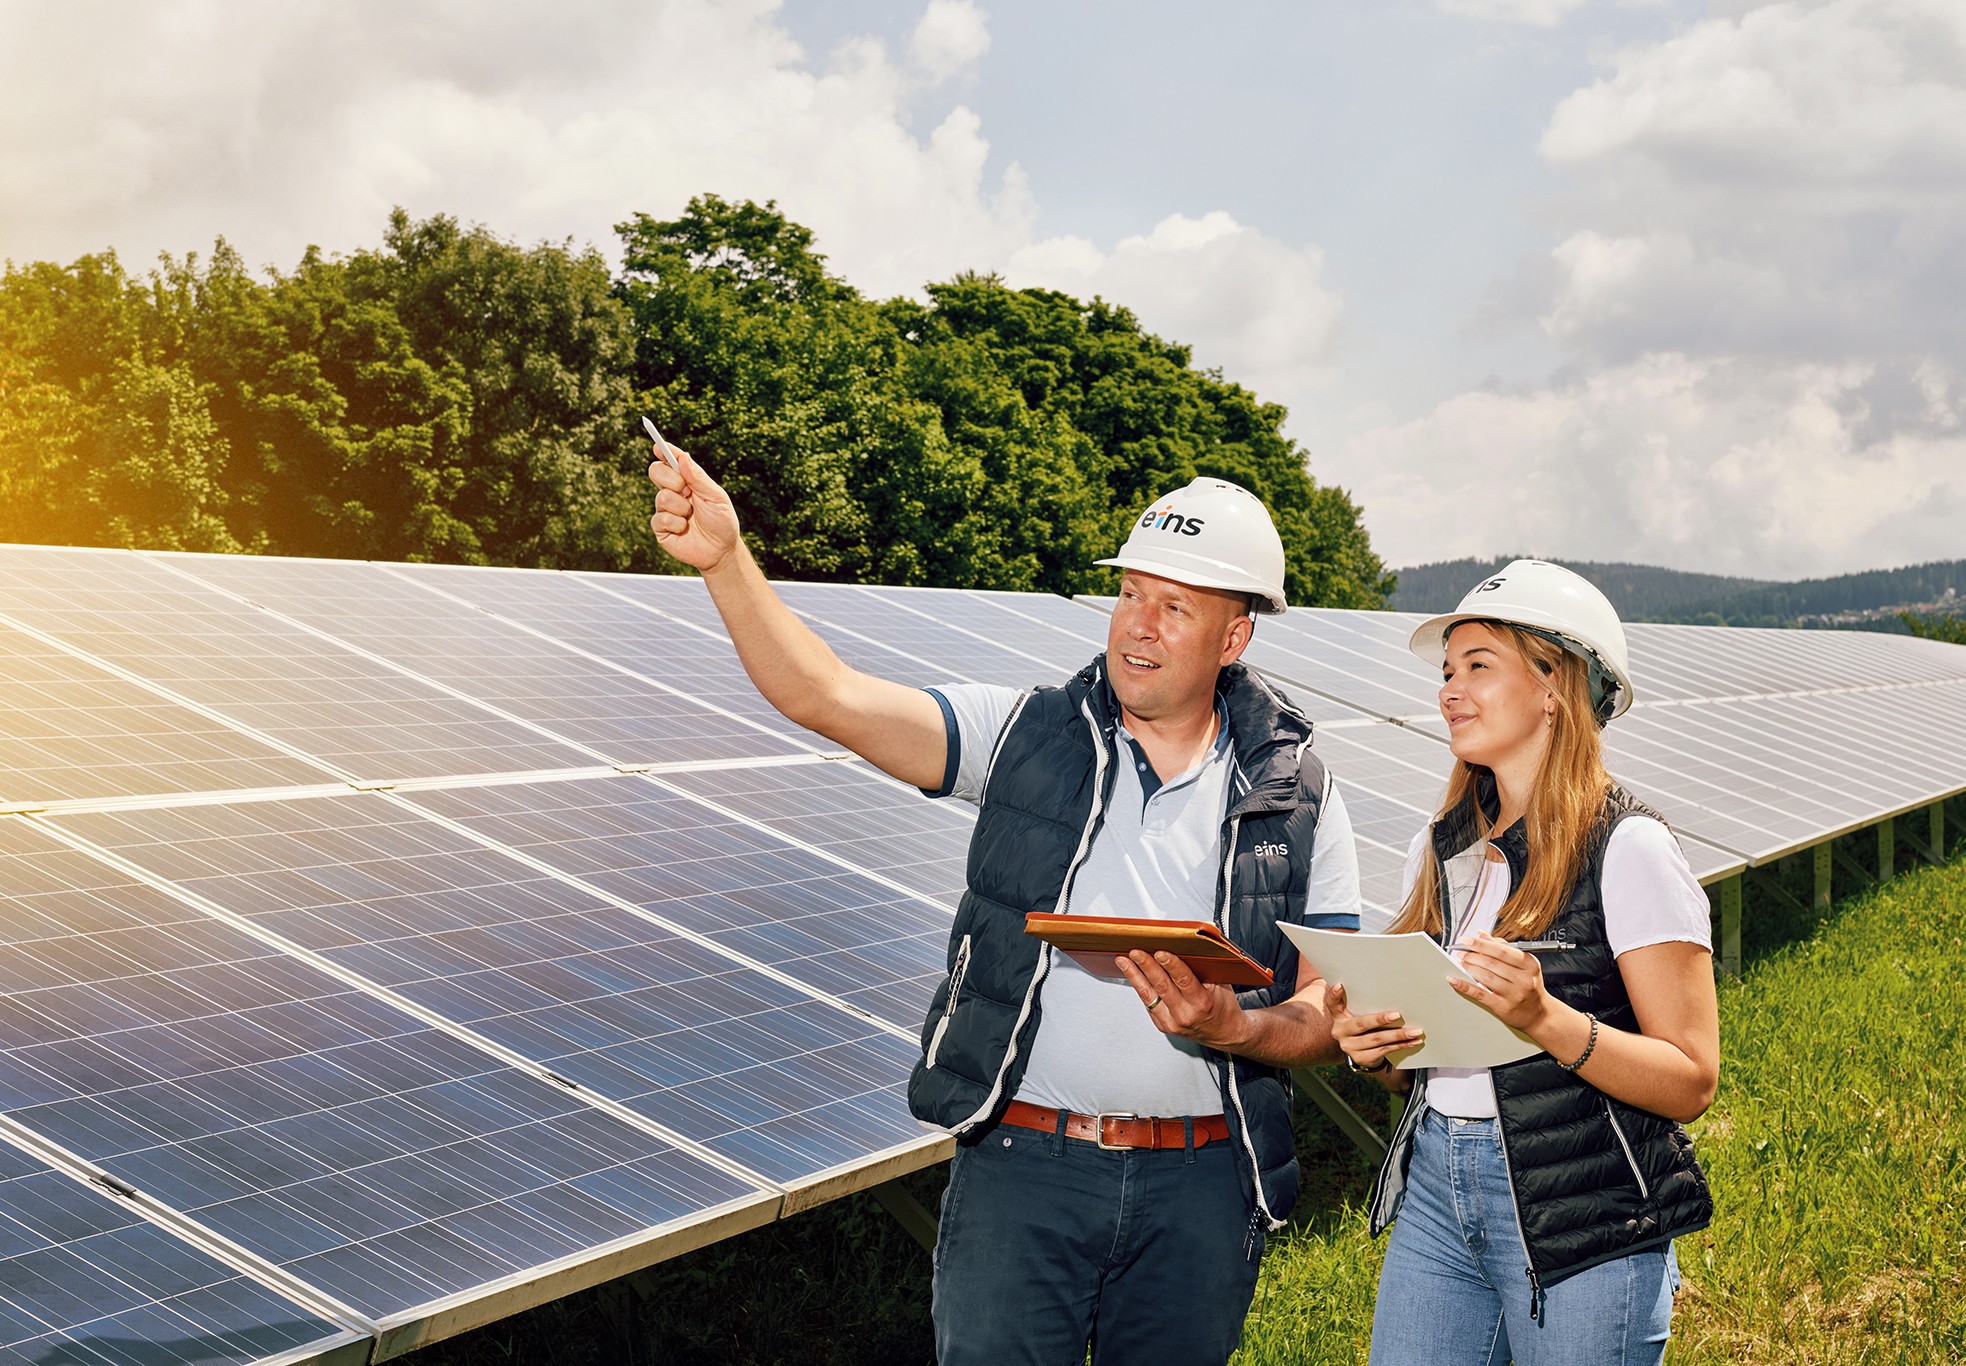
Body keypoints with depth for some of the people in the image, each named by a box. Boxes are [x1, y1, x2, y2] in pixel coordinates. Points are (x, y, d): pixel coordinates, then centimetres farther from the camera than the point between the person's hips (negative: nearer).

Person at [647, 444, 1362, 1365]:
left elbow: (1333, 1012, 3)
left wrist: (1233, 1027, -18)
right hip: (1021, 1170, -1)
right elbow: (828, 698, -9)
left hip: (1199, 1189, 1)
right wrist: (726, 561, -22)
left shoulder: (1295, 797, 3)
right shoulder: (1027, 737, 1)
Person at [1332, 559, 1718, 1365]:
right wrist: (1370, 1046, -4)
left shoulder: (1627, 852, -9)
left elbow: (1690, 1082, -12)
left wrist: (1543, 1017, -25)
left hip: (1582, 1213, -5)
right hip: (1435, 1187, 6)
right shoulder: (1439, 851, 9)